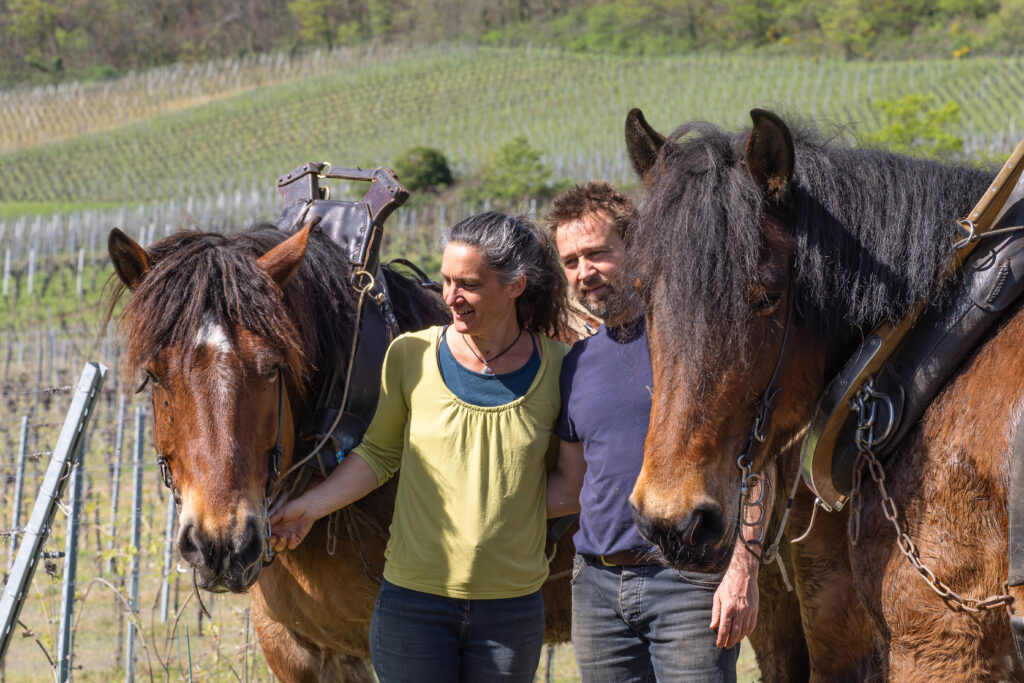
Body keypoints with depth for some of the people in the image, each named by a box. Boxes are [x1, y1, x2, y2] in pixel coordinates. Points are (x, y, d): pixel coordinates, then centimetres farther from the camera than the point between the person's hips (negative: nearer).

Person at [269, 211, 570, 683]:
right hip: (413, 600, 0)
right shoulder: (410, 356, -3)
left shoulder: (556, 367, -3)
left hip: (512, 605, 0)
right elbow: (378, 454, 6)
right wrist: (310, 506, -5)